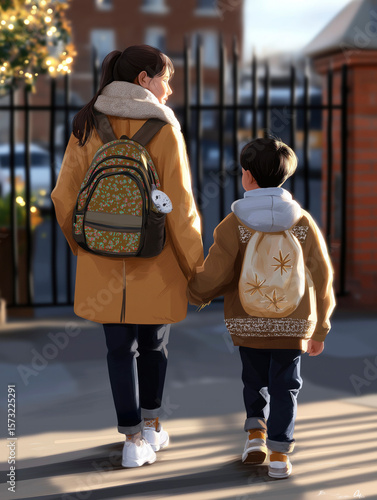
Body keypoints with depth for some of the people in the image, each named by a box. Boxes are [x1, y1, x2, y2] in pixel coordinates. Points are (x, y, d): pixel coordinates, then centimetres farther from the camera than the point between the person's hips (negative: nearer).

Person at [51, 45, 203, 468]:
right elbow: (179, 207, -13)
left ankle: (134, 439, 10)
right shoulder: (163, 130, -12)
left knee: (120, 348, 10)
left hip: (104, 262, 2)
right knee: (154, 342, 19)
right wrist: (196, 268, -4)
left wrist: (83, 248, 15)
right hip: (156, 262, -2)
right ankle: (151, 425, 30)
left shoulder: (87, 127, -1)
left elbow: (64, 198, 0)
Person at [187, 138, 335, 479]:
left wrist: (193, 292, 10)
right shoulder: (303, 222, -5)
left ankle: (256, 432, 14)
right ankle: (279, 454, 7)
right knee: (285, 384, 9)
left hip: (248, 323, 0)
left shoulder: (234, 224, -11)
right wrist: (319, 330, 10)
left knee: (255, 380, 22)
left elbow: (215, 276, -14)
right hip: (293, 324, 1)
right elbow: (321, 278, -1)